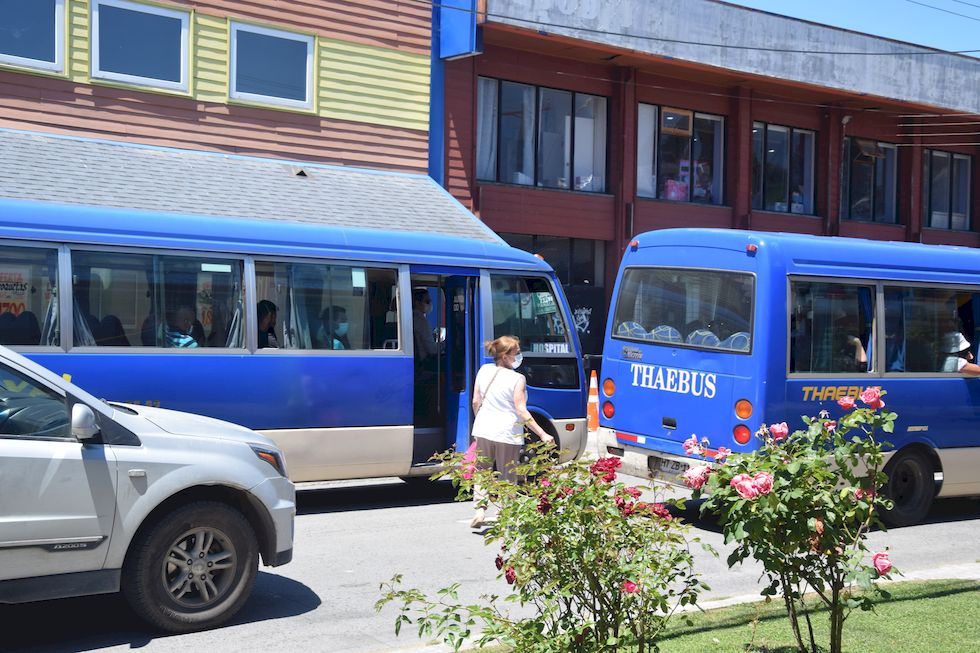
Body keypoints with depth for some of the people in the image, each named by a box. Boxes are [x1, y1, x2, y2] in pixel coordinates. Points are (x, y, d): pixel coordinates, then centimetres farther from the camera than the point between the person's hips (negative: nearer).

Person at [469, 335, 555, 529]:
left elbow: (476, 401, 6)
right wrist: (542, 434, -15)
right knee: (508, 477, 8)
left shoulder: (484, 370, 1)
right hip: (507, 434, -4)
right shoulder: (517, 379, -13)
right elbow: (521, 411, -16)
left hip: (484, 431, 4)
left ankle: (479, 509, 6)